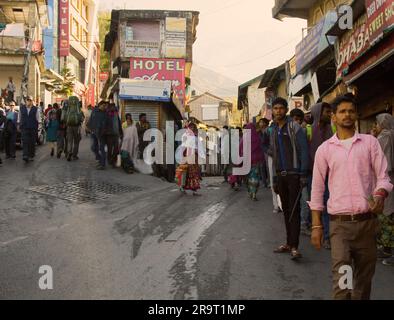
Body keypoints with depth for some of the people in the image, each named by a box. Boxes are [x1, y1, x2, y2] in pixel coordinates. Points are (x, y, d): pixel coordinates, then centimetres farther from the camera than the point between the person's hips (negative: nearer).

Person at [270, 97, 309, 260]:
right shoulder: (274, 131, 16)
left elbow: (303, 151, -9)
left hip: (294, 174, -6)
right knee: (286, 210, 10)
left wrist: (303, 175, -15)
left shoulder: (294, 127, -5)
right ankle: (289, 243, 16)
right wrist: (275, 179, 15)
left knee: (294, 210, -8)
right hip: (281, 175, 7)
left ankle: (294, 246, -7)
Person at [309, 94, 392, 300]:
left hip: (367, 221, 1)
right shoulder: (325, 149, 6)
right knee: (341, 278, -12)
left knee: (364, 278, 10)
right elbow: (317, 189, 8)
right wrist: (316, 225, 3)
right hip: (340, 222, -1)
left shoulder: (370, 142, 7)